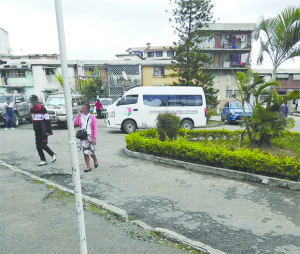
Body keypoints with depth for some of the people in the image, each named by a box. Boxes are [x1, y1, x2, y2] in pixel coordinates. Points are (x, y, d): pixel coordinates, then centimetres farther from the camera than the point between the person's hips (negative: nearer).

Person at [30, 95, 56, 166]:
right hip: (37, 132, 6)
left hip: (44, 132, -6)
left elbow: (48, 120, -13)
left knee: (43, 145, -11)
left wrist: (49, 131, -16)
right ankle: (43, 160, 13)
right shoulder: (31, 110, 8)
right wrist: (35, 129, 18)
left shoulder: (43, 109, -12)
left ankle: (53, 154, 13)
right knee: (38, 146, 3)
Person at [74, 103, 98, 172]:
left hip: (90, 137, -3)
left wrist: (94, 138, -14)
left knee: (91, 152, 3)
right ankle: (88, 167, 13)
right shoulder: (80, 116, 5)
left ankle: (95, 160, 36)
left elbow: (95, 128, -7)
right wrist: (78, 115, -10)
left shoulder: (92, 117, -5)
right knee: (85, 152, 4)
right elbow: (74, 123, -10)